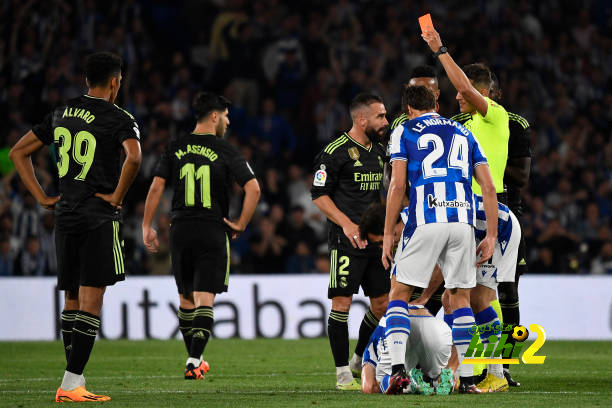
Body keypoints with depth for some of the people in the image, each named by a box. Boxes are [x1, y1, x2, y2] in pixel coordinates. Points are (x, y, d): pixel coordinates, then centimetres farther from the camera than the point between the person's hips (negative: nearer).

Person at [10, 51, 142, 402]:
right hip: (100, 218, -6)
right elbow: (133, 157, -27)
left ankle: (75, 380, 17)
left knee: (72, 301, 14)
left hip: (65, 215, 6)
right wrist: (117, 197, -13)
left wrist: (42, 197, 13)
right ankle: (71, 384, -13)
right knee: (90, 303, -7)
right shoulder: (119, 118, -7)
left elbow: (18, 153, 16)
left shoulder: (61, 115, 12)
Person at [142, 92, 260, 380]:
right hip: (213, 232, -3)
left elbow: (156, 187, 0)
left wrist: (147, 226, 6)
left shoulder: (175, 148, 5)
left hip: (180, 230, 3)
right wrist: (241, 224, 0)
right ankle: (194, 362, -17)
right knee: (204, 299, -4)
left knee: (186, 298, 17)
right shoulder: (225, 151, -3)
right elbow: (253, 188, -10)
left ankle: (194, 359, 24)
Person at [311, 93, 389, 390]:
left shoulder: (379, 151, 16)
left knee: (382, 303, 7)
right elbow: (319, 195, -9)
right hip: (346, 239, -8)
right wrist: (346, 223, -17)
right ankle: (343, 375, -4)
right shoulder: (335, 152, -8)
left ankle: (360, 362, 26)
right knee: (342, 301, -8)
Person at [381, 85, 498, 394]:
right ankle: (467, 378, 8)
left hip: (425, 220, -3)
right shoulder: (464, 134, 22)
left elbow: (397, 185, -1)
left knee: (399, 293, 6)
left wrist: (388, 234, 2)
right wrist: (491, 236, 14)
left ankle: (398, 367, -11)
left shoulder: (404, 131, 11)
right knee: (461, 297, 13)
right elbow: (488, 188, 13)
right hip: (462, 220, 3)